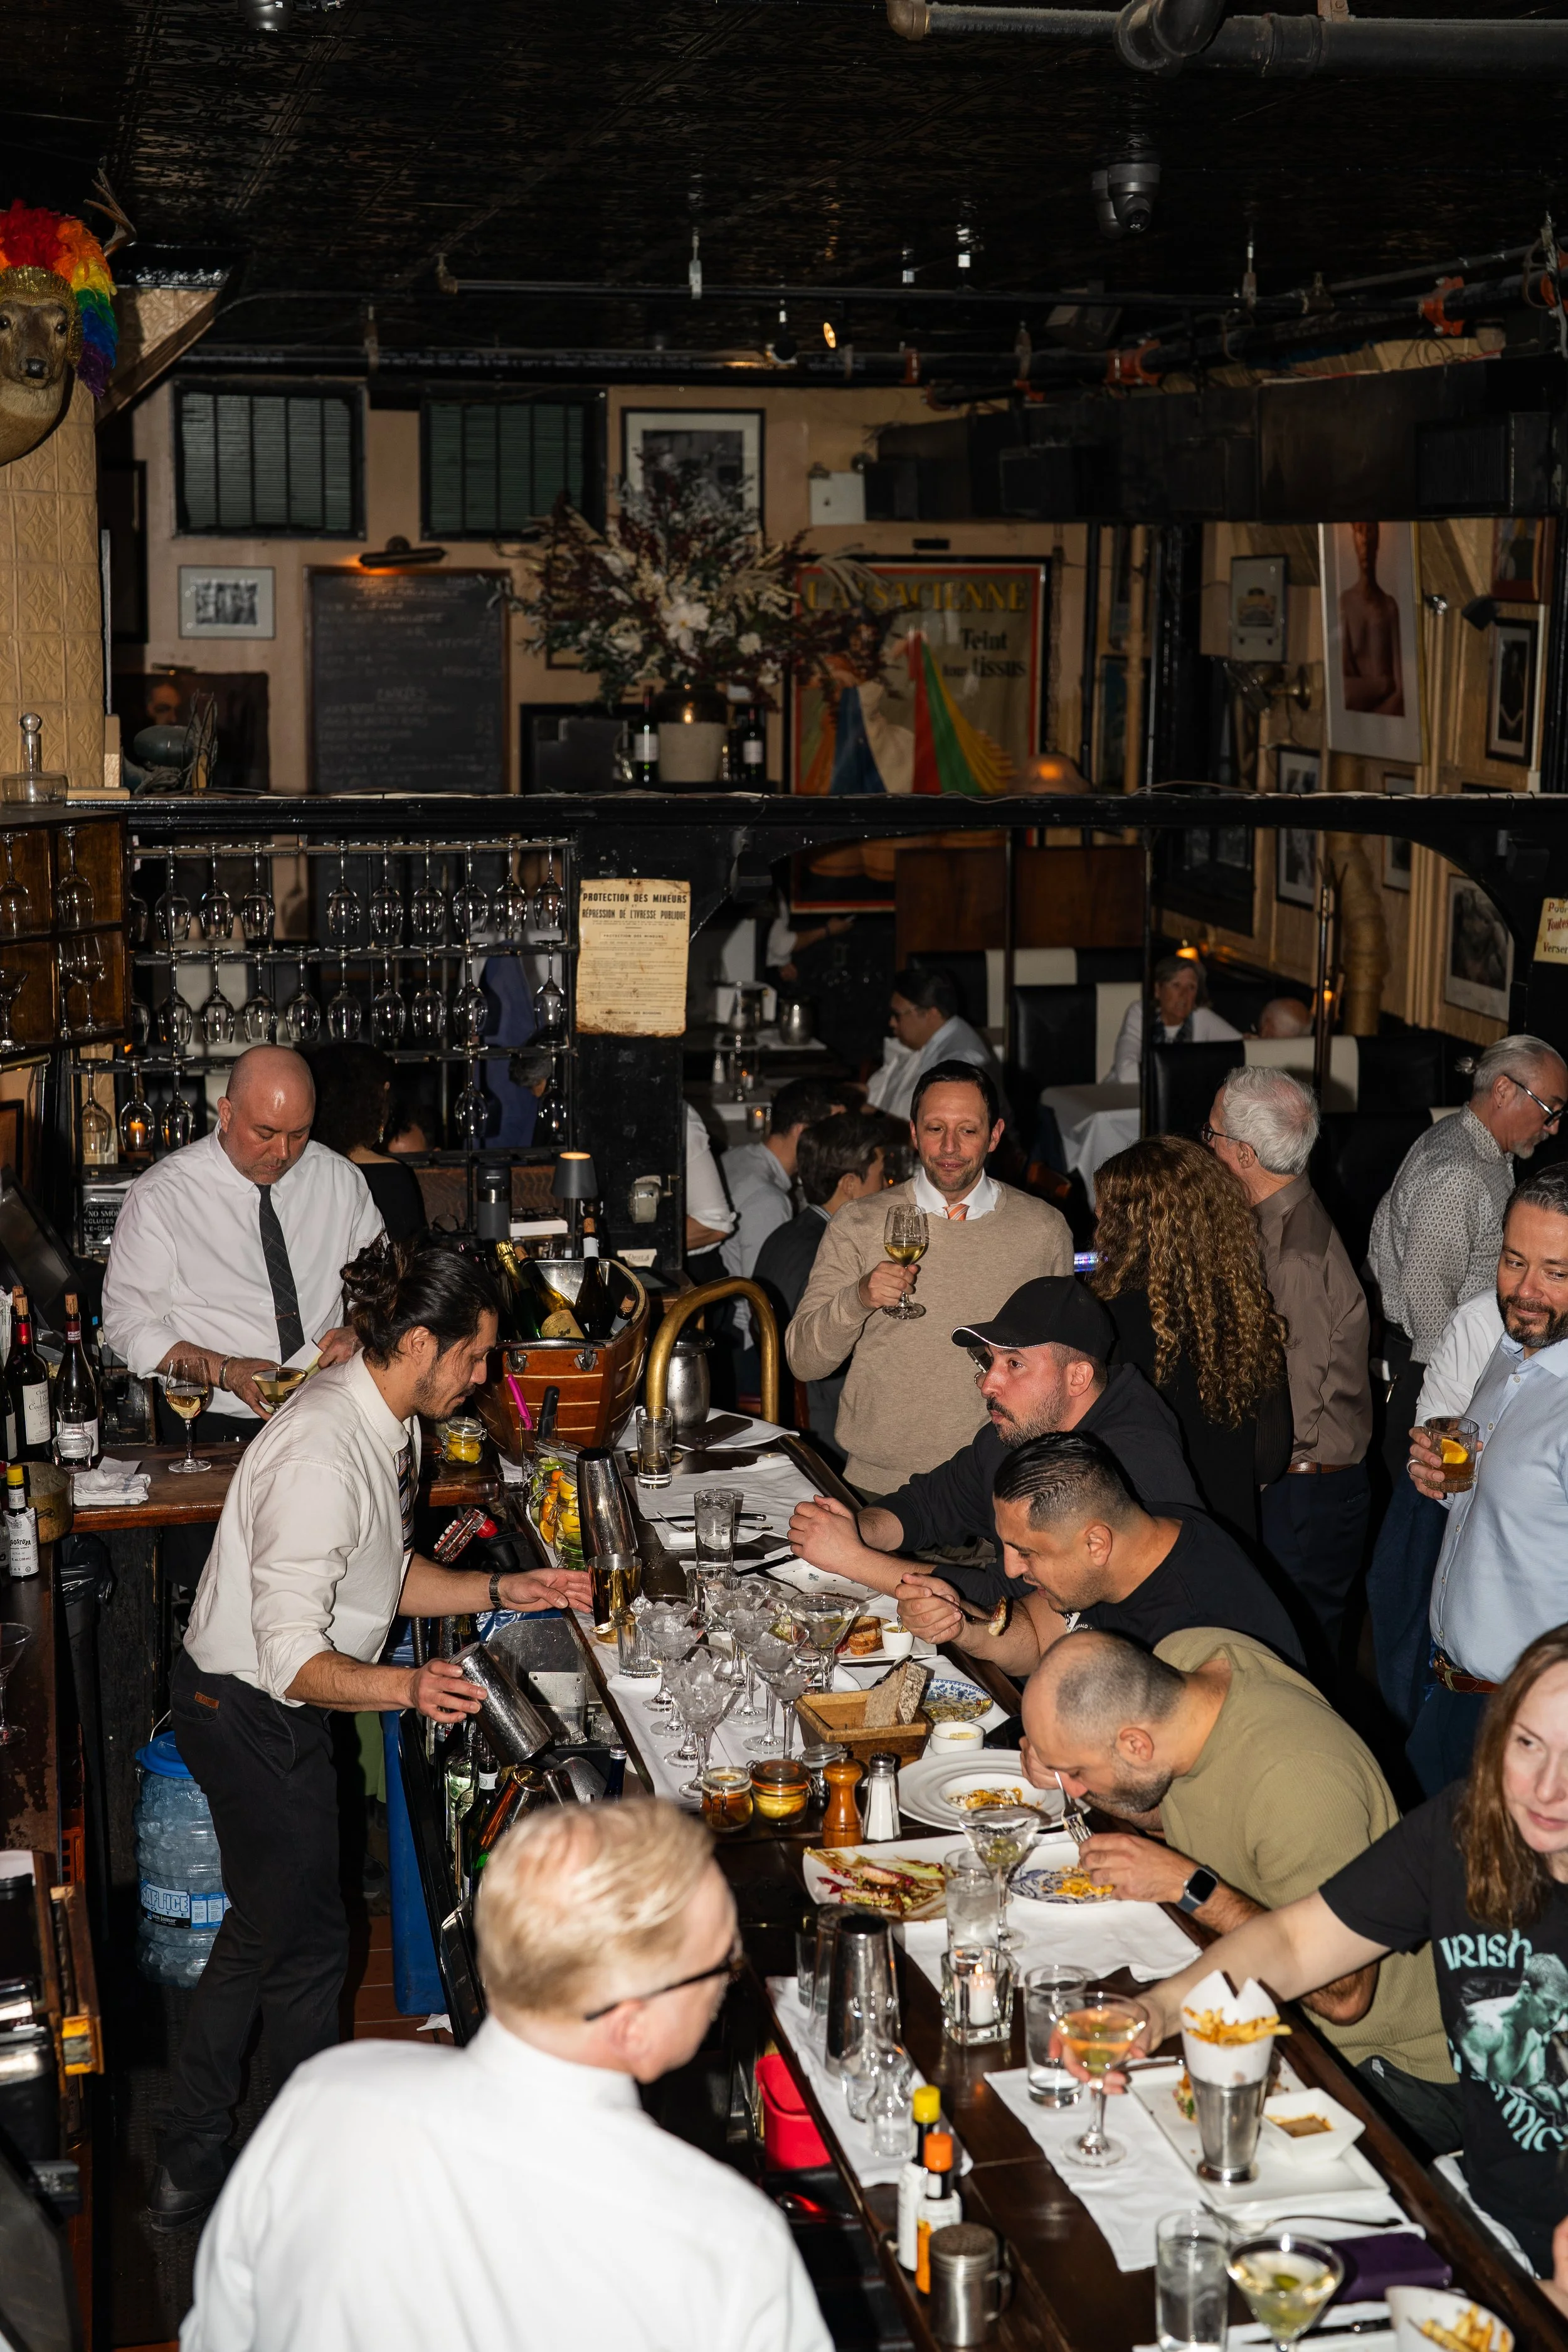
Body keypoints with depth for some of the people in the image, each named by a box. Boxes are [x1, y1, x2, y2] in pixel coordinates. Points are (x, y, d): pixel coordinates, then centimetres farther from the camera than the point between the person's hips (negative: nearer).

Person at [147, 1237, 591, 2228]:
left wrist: (505, 1589, 3)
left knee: (263, 1930, 21)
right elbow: (291, 1656, -32)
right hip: (246, 1712, -10)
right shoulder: (322, 1457, -31)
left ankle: (191, 2168, 37)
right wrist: (405, 1686, -47)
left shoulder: (386, 1422, 0)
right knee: (306, 1941, 6)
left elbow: (385, 1579, 13)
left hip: (281, 1708, 10)